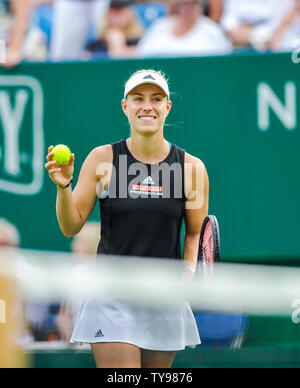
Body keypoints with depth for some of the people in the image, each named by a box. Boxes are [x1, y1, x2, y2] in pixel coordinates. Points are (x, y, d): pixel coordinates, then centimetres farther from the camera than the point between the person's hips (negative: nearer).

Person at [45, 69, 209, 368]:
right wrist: (63, 186, -17)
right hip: (112, 305, -2)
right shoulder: (103, 159, -2)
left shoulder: (191, 168, 0)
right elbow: (71, 227, 0)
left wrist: (189, 270, -4)